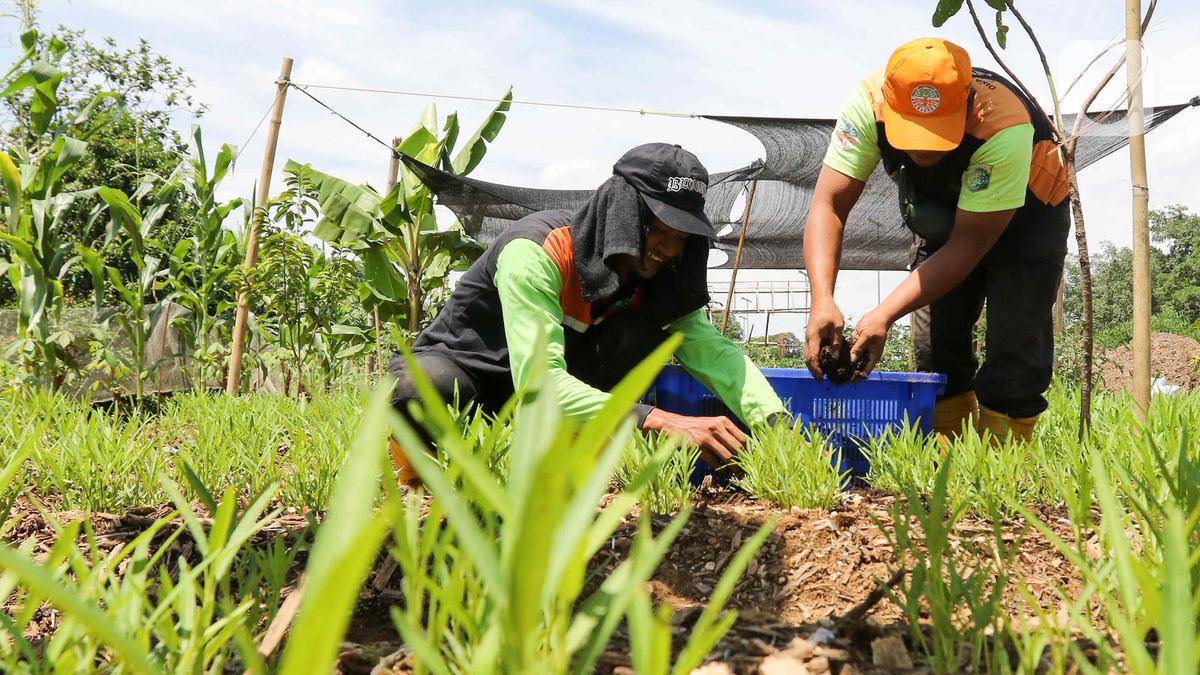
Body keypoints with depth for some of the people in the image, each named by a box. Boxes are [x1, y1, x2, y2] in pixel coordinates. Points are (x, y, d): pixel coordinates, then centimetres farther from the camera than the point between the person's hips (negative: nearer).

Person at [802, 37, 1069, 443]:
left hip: (1024, 217, -4)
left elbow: (967, 245, -35)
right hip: (943, 219, 4)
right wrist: (822, 301, -45)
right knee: (936, 349, 0)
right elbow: (829, 204, -30)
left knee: (1014, 358, -14)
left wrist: (884, 316, -42)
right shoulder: (869, 104, -32)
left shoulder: (1003, 128, -41)